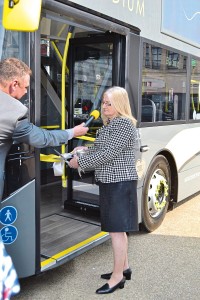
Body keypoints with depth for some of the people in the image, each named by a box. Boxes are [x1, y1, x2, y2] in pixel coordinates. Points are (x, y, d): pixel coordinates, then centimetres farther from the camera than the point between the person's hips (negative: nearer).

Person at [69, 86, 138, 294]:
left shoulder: (124, 124, -15)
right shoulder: (108, 124, 15)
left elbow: (108, 153, -21)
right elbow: (99, 149, 20)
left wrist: (80, 162, -16)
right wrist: (83, 150, 2)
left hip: (120, 183, -10)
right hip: (109, 182, 10)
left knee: (116, 229, -5)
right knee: (117, 228, 17)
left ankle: (118, 276, 6)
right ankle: (123, 267, 30)